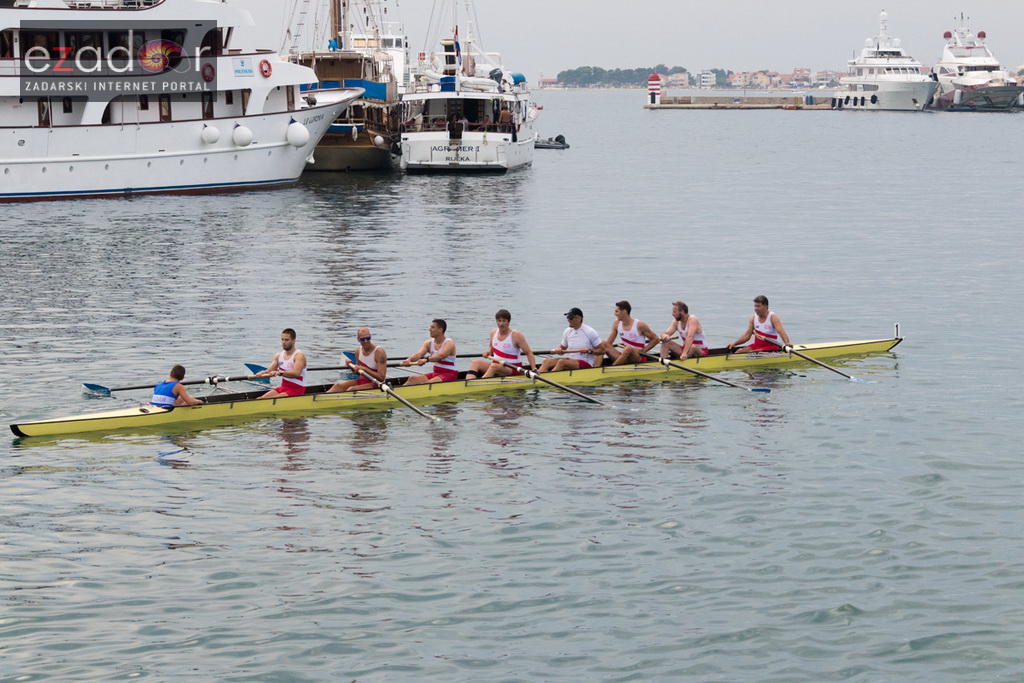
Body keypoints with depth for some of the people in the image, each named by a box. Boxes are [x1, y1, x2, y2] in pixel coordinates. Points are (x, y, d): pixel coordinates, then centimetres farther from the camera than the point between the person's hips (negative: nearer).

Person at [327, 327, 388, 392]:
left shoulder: (379, 351, -18)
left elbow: (381, 378, -23)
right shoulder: (358, 350, 4)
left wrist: (364, 369, -27)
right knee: (338, 386, -10)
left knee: (352, 389, -28)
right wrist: (351, 366, -5)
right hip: (363, 379, 7)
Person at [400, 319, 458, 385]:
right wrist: (409, 360, -33)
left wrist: (426, 360, -50)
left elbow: (441, 356, -33)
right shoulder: (429, 343, 6)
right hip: (435, 373, 7)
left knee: (427, 383, -32)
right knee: (413, 379, -13)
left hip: (449, 374, -7)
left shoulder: (449, 343, -13)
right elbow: (419, 354, -10)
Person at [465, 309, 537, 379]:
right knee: (476, 363, -19)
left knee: (494, 366, -36)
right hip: (497, 365, 6)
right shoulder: (493, 332, 7)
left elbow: (528, 352, -9)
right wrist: (489, 352, 1)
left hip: (513, 369, -6)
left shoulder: (516, 335, -10)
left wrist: (534, 369, -21)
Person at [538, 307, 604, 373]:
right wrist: (559, 350, -4)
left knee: (562, 362, -33)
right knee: (547, 361, -18)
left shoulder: (590, 332, -6)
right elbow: (563, 347, 20)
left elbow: (602, 350, -4)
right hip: (570, 359, 6)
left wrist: (589, 351, -21)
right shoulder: (568, 331, 11)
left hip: (586, 363, -6)